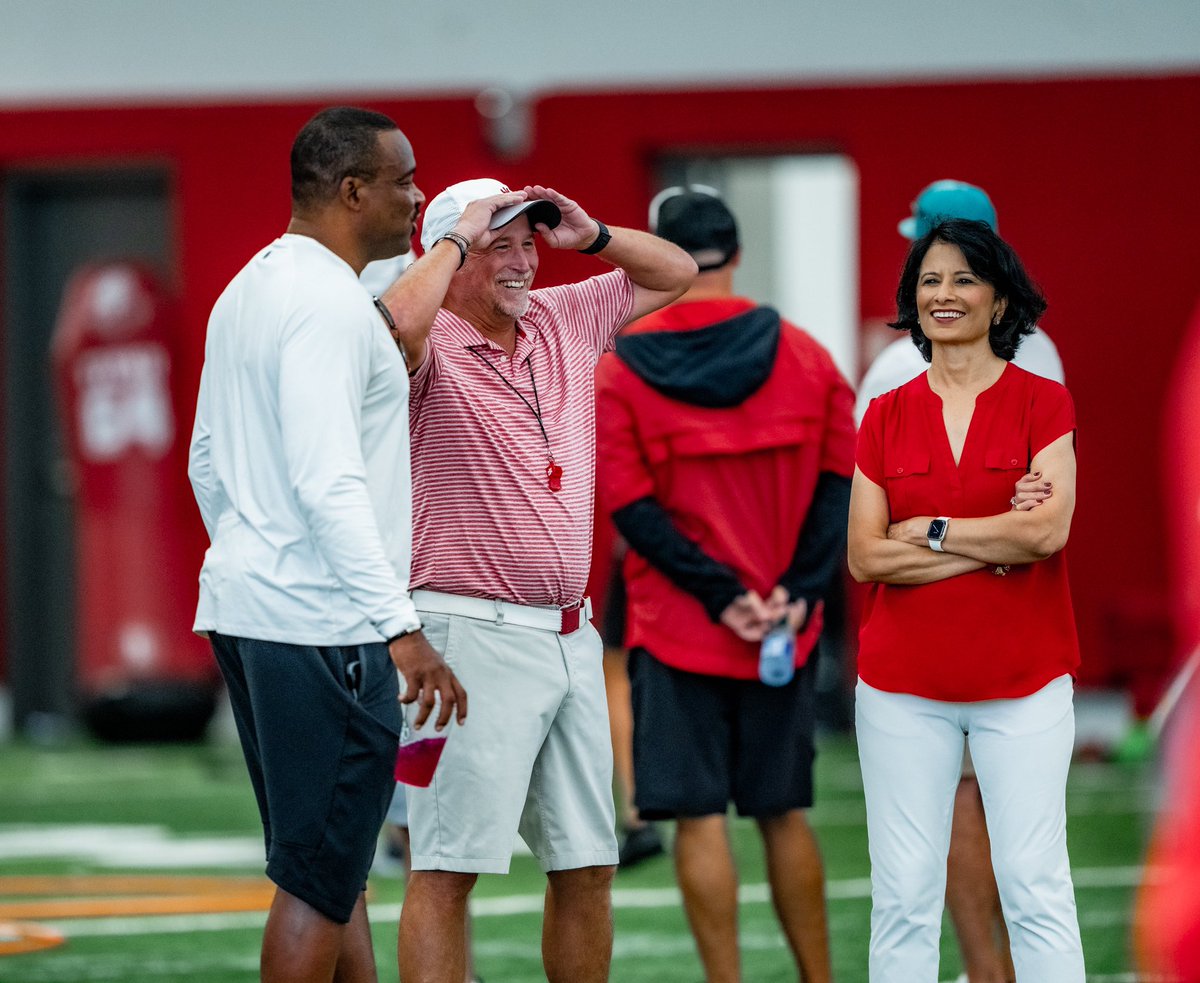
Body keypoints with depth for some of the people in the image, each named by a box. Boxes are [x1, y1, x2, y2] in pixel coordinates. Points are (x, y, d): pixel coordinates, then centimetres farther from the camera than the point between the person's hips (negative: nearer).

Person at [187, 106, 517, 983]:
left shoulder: (249, 289, 16)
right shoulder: (328, 302, -15)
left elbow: (207, 459, 23)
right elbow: (329, 482, -24)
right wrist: (401, 628, -26)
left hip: (243, 607, 10)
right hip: (323, 623, -10)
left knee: (331, 869, 15)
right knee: (319, 882, -7)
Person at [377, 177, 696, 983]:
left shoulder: (564, 323, 13)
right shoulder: (435, 351, -8)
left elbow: (675, 274, 24)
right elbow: (397, 324, -33)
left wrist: (590, 236, 6)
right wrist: (457, 237, -17)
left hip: (571, 637, 8)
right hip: (475, 637, -7)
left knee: (588, 863, 12)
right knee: (449, 866, -10)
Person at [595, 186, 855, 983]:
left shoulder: (621, 371, -4)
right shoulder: (804, 356, 2)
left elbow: (633, 511, -9)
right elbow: (839, 489, -1)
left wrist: (720, 594, -9)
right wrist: (798, 594, -6)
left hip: (677, 634, -3)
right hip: (787, 634, 3)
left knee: (700, 818, 0)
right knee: (785, 813, 12)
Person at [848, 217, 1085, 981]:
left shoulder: (1042, 403, 1)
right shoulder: (886, 417, 8)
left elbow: (1049, 529, -12)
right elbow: (866, 558, -1)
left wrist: (930, 531, -5)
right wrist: (997, 543, -9)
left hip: (1022, 680, -2)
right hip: (904, 683, 2)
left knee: (1036, 886, -4)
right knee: (903, 896, 1)